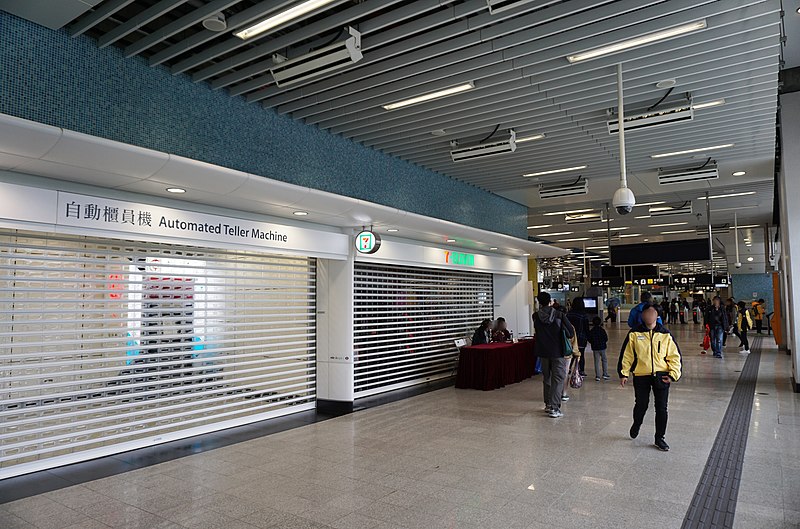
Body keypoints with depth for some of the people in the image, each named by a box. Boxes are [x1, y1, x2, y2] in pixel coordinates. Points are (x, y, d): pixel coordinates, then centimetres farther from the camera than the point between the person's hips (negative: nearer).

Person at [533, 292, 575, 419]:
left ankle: (548, 404, 26)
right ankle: (554, 408, -7)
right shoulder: (559, 315, -11)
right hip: (558, 352, -3)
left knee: (546, 378, 18)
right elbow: (571, 332, -8)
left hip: (543, 352, 3)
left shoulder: (535, 316, -4)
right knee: (558, 379, 0)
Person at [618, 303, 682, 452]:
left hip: (661, 376, 1)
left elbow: (674, 356, 4)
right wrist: (624, 373, -1)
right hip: (641, 375, -1)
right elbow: (626, 355, 1)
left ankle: (660, 438, 20)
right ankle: (636, 425, 41)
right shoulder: (634, 334, -3)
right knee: (641, 405, 10)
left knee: (661, 408, 4)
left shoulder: (665, 335, 1)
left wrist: (673, 374, -6)